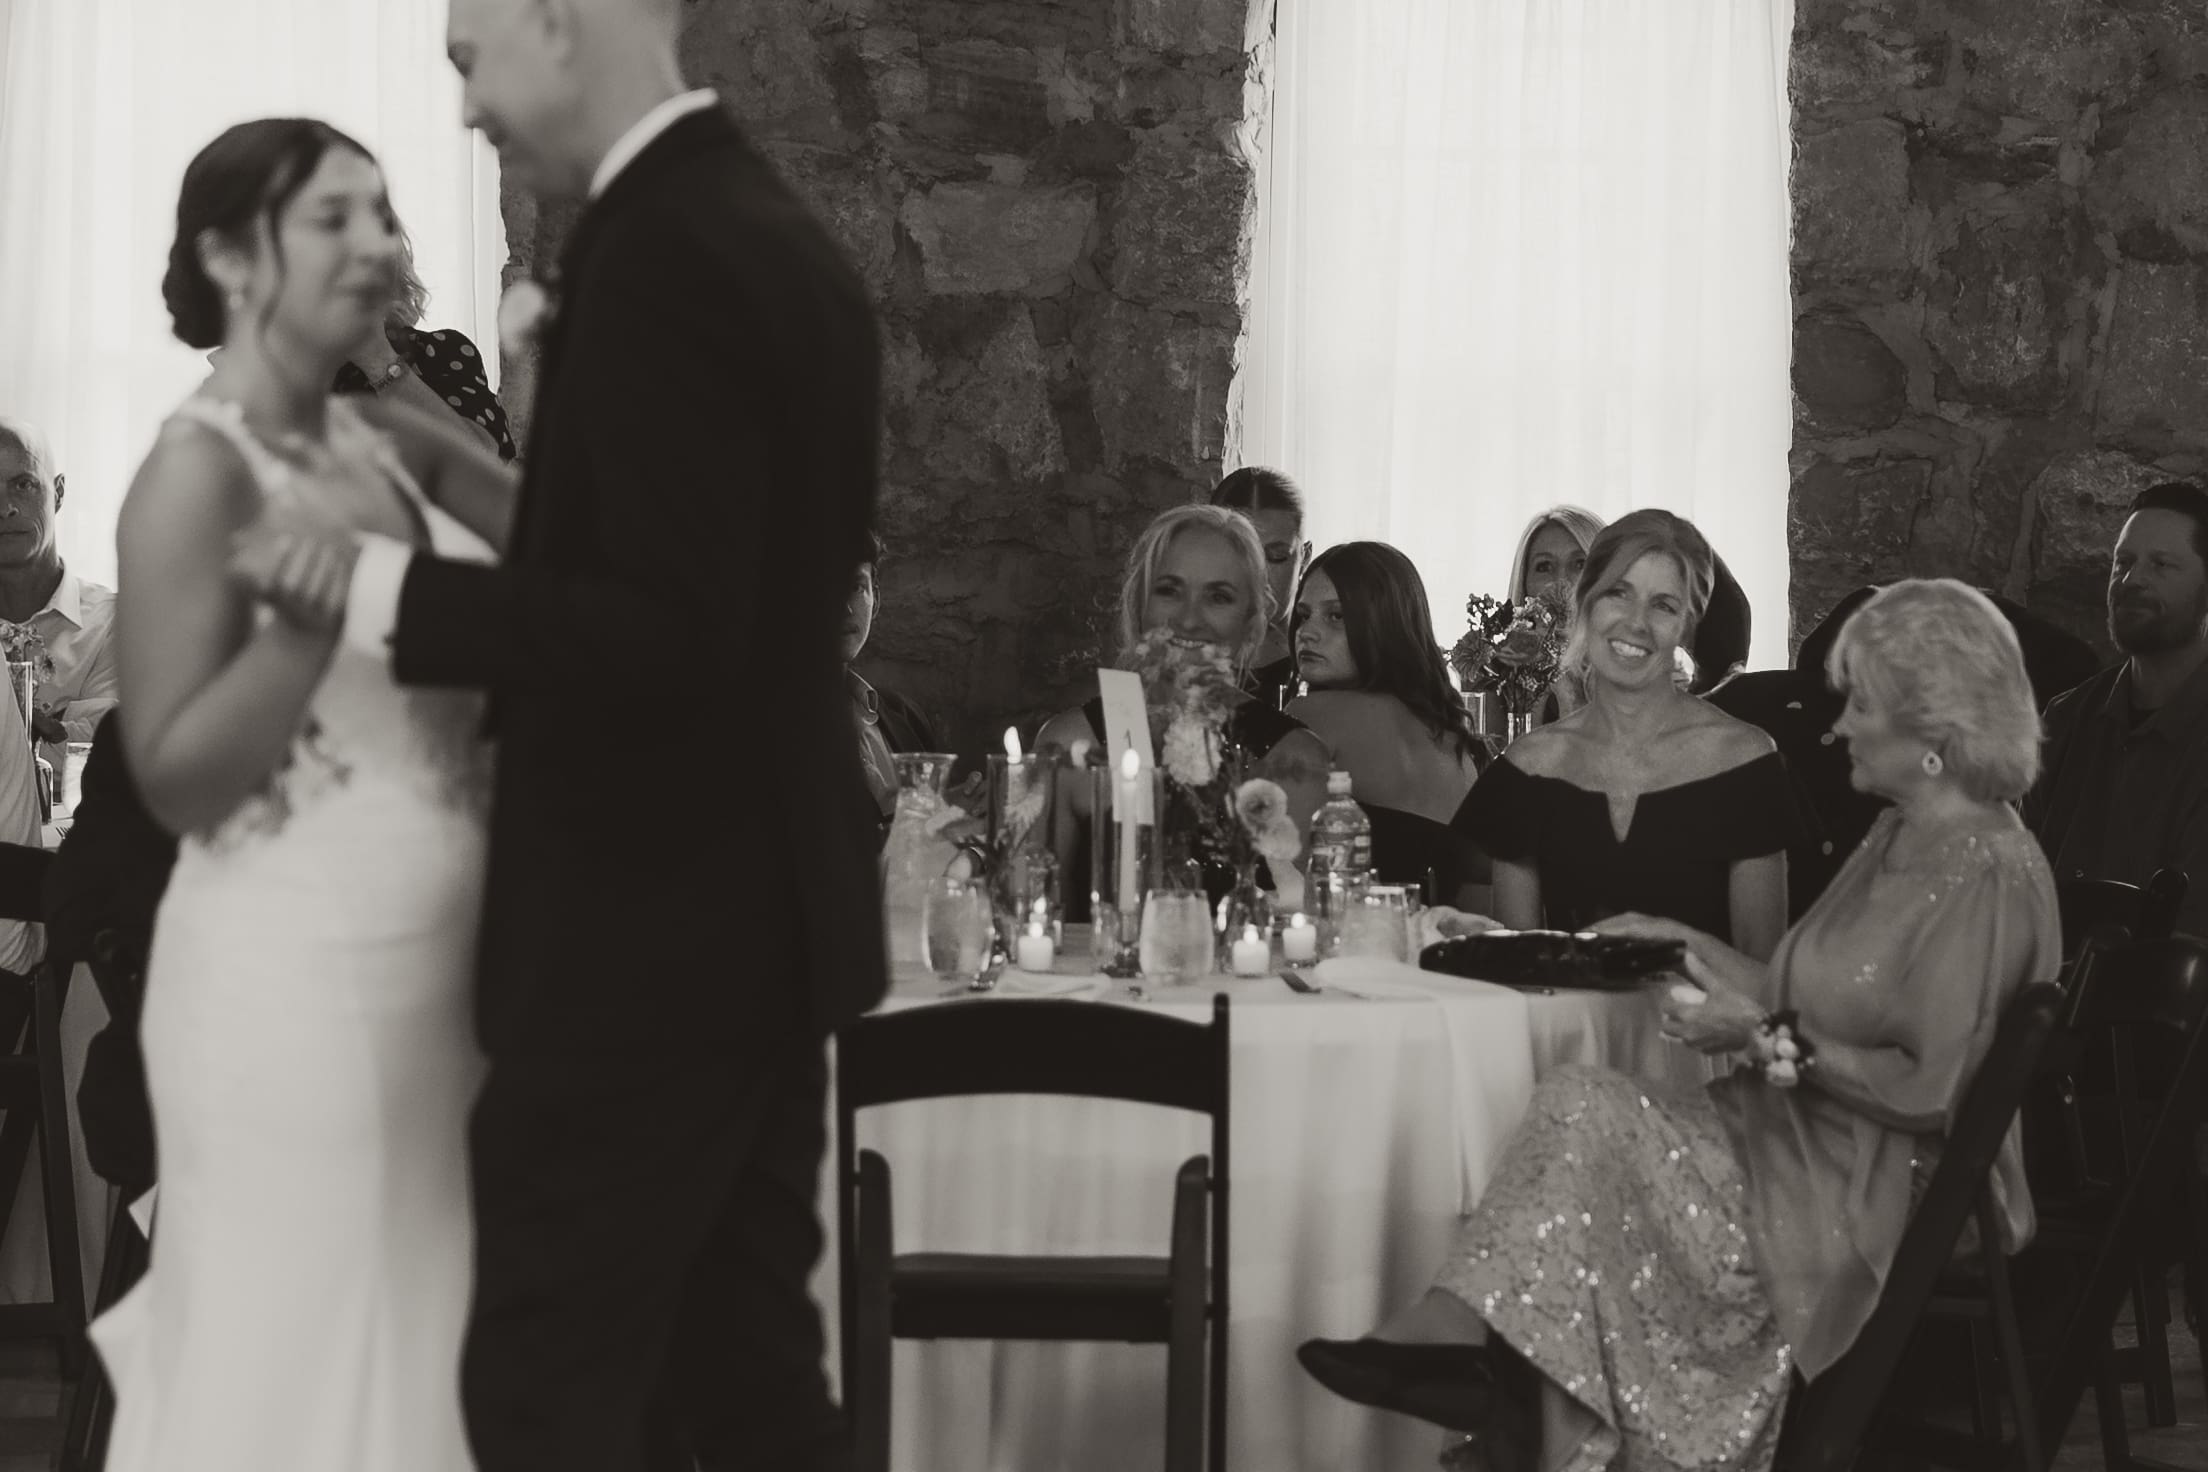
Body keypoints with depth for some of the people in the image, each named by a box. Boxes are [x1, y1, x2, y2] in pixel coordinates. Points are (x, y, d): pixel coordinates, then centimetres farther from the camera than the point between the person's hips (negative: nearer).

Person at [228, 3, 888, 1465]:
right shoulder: (771, 229, 11)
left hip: (649, 926, -10)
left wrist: (384, 586, -21)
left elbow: (671, 631, -24)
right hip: (759, 903, 10)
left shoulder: (662, 251, -19)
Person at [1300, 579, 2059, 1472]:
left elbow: (1933, 1091, -20)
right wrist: (1693, 946, 16)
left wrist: (1766, 1042, -18)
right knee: (1572, 1109, -15)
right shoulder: (1902, 837, 16)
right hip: (1803, 1139, 9)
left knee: (1585, 1119, -23)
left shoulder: (1986, 873, -16)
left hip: (1879, 1195, -9)